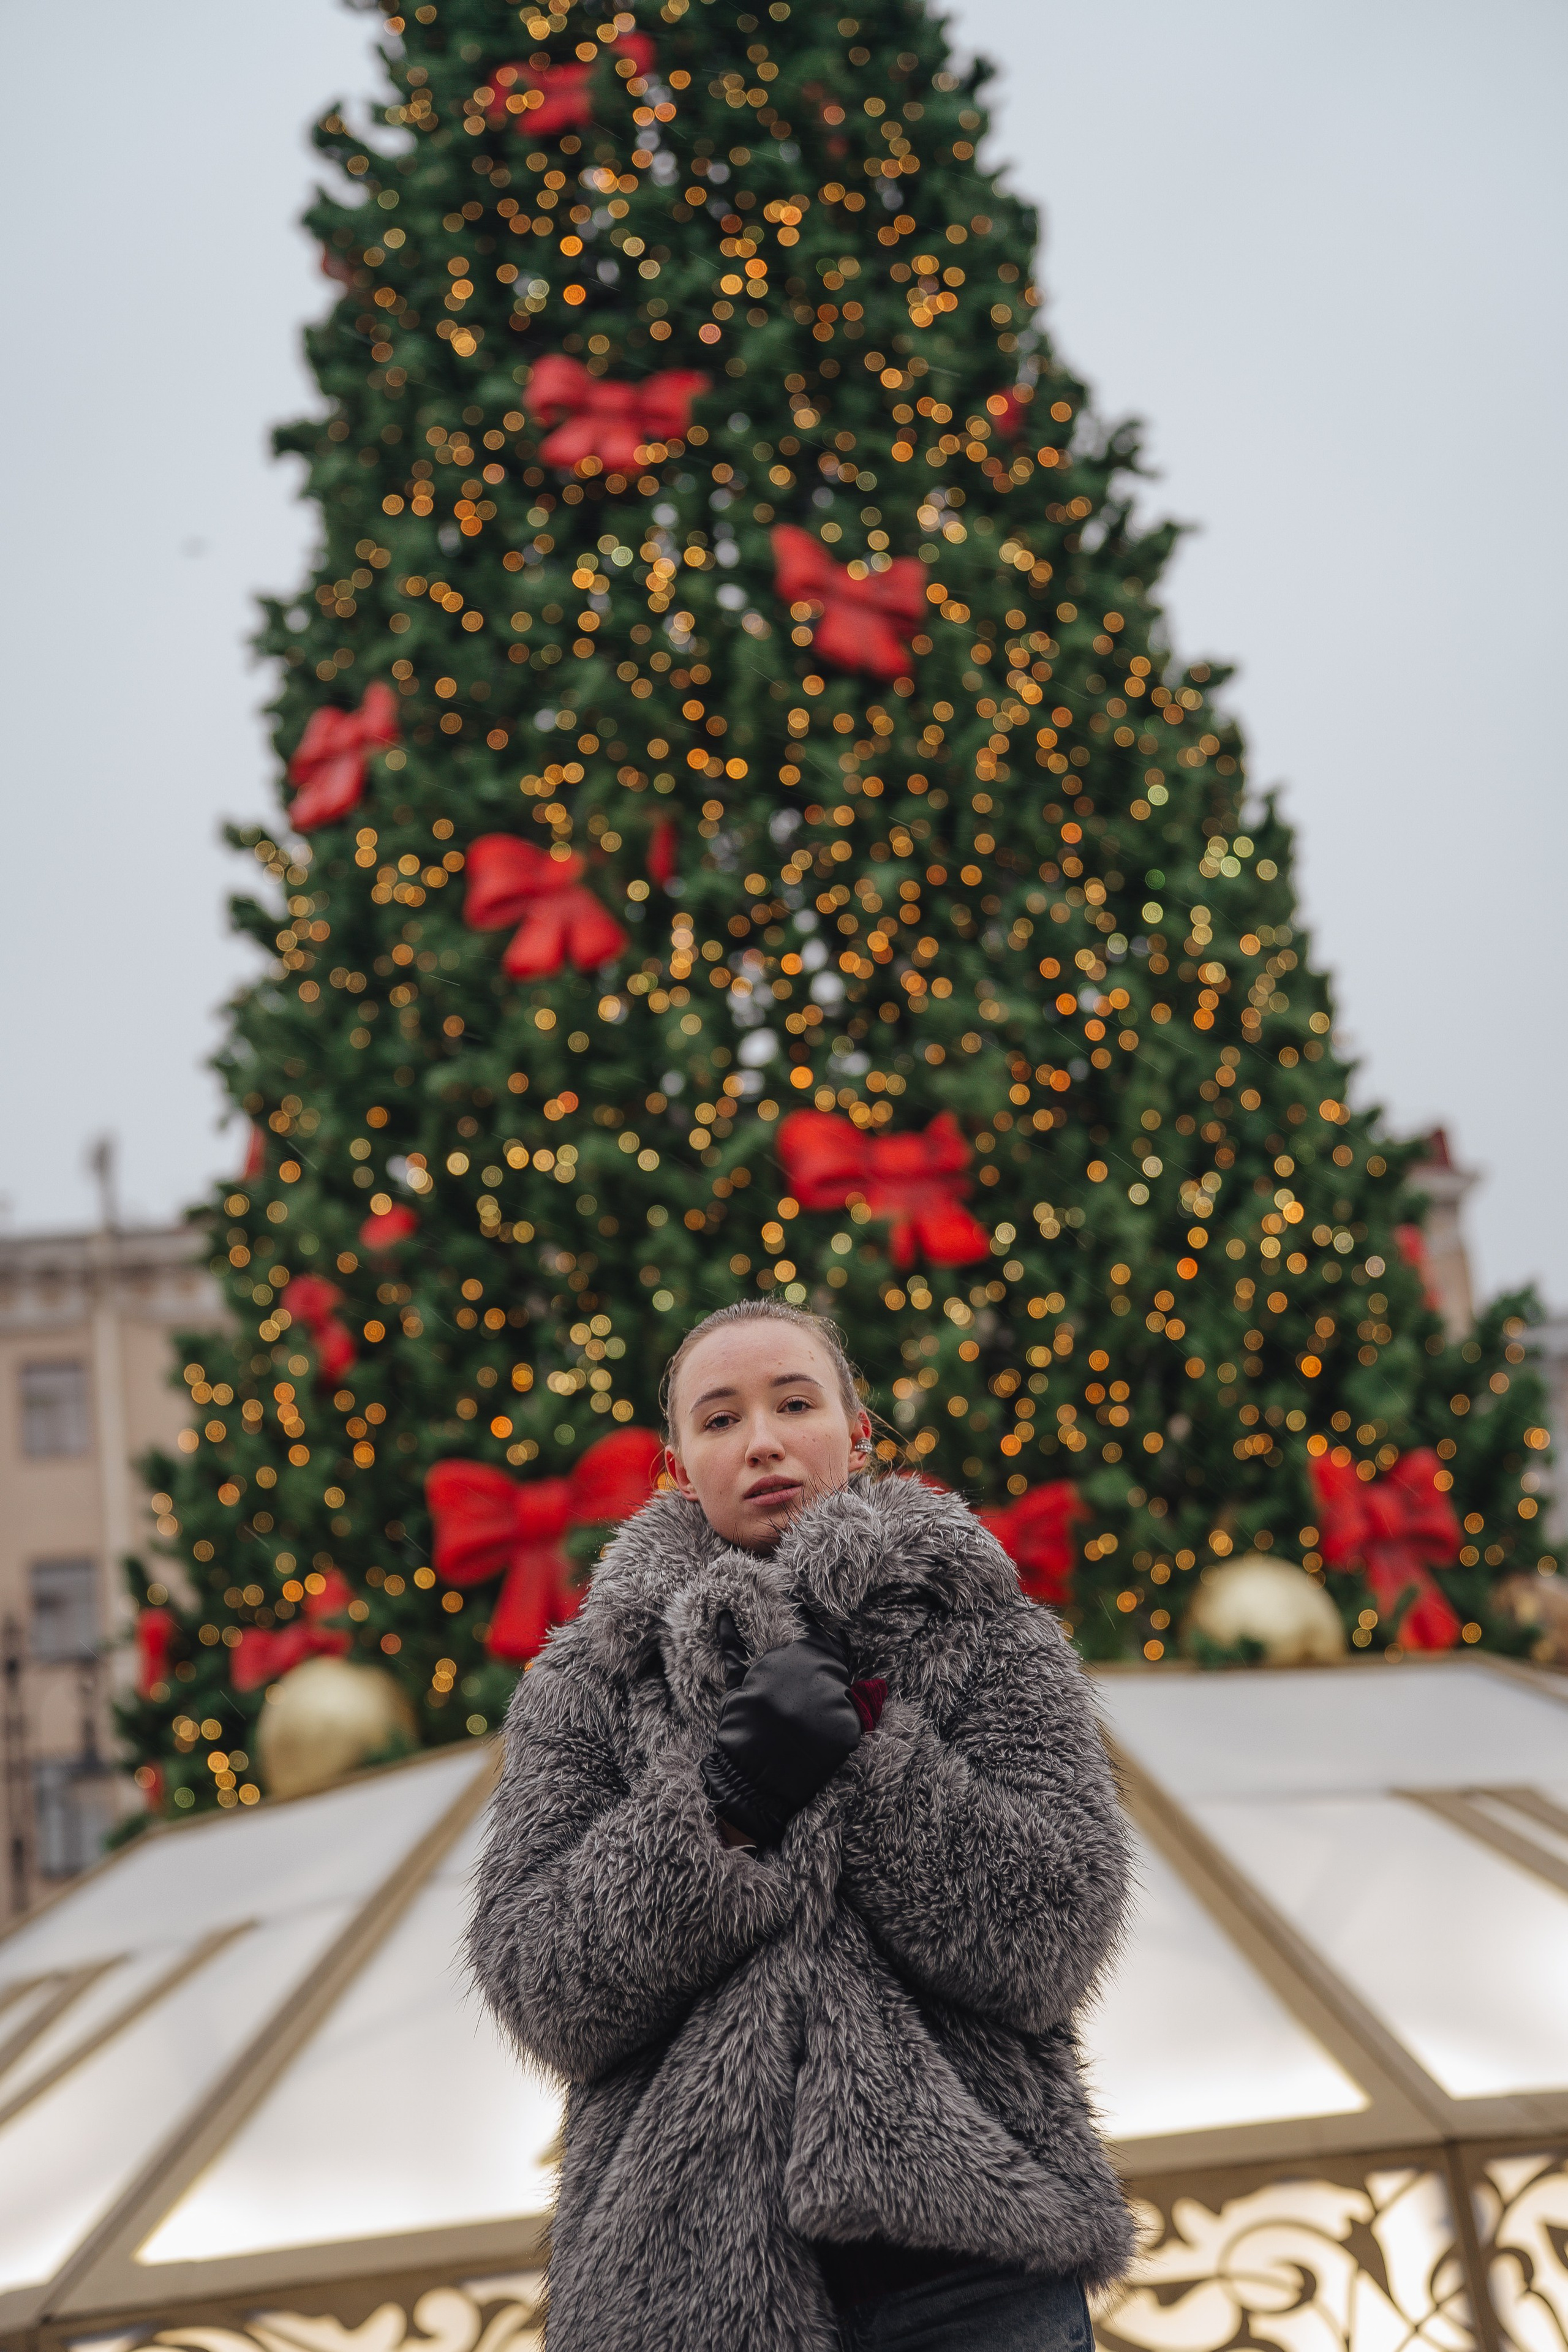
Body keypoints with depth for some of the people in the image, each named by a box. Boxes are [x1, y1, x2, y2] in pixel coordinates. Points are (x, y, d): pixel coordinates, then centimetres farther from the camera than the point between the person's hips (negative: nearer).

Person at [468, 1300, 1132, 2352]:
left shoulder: (992, 1642, 3)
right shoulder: (588, 1685, 5)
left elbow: (1048, 1944, -9)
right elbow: (546, 1997, -6)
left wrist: (859, 1744, -17)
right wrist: (724, 1808, -18)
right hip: (686, 2267, 1)